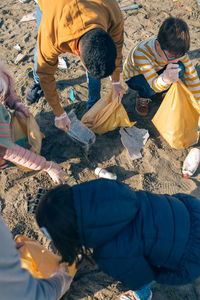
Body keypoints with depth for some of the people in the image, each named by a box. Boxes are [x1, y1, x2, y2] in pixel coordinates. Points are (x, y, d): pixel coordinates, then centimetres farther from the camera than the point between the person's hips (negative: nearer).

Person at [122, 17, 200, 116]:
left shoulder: (176, 50, -25)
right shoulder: (141, 53, -39)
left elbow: (192, 76, -18)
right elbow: (154, 84, -42)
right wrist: (165, 79, -66)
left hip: (157, 71, 4)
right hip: (133, 77, -4)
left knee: (179, 68, -26)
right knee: (150, 87, -38)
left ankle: (161, 93, 2)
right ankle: (143, 97, -1)